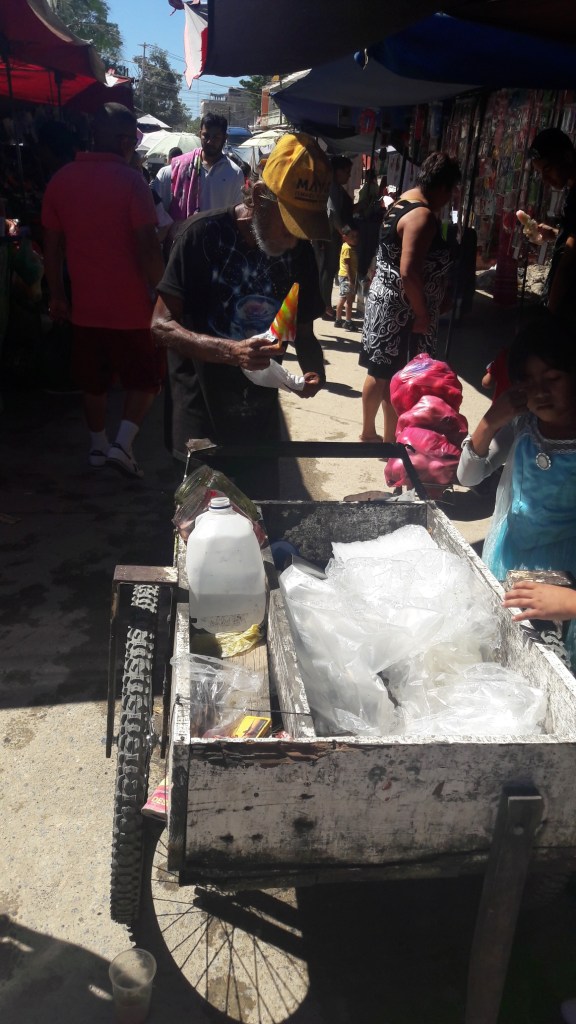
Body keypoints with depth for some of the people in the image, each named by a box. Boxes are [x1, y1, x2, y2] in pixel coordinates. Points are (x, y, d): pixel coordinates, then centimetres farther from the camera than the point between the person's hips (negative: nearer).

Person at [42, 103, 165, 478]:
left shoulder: (61, 180, 3)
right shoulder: (131, 182, -14)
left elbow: (52, 246, 7)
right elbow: (147, 248, -18)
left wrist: (58, 295, 14)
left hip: (86, 303, 5)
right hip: (131, 305, -5)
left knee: (94, 380, 18)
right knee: (146, 377, 12)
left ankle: (98, 444, 29)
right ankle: (123, 443, 0)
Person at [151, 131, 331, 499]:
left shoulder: (299, 251, 1)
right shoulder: (205, 234, -13)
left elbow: (303, 329, 11)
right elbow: (162, 324, -15)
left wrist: (314, 368, -13)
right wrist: (232, 352, -30)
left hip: (260, 419, 4)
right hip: (201, 417, -4)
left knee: (262, 501, 12)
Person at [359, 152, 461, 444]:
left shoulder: (401, 204, 10)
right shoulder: (423, 216, -20)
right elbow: (409, 273, -29)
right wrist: (423, 314, -19)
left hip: (384, 301, 10)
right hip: (402, 310, -10)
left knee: (379, 372, 18)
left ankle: (368, 432, 30)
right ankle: (390, 441, 13)